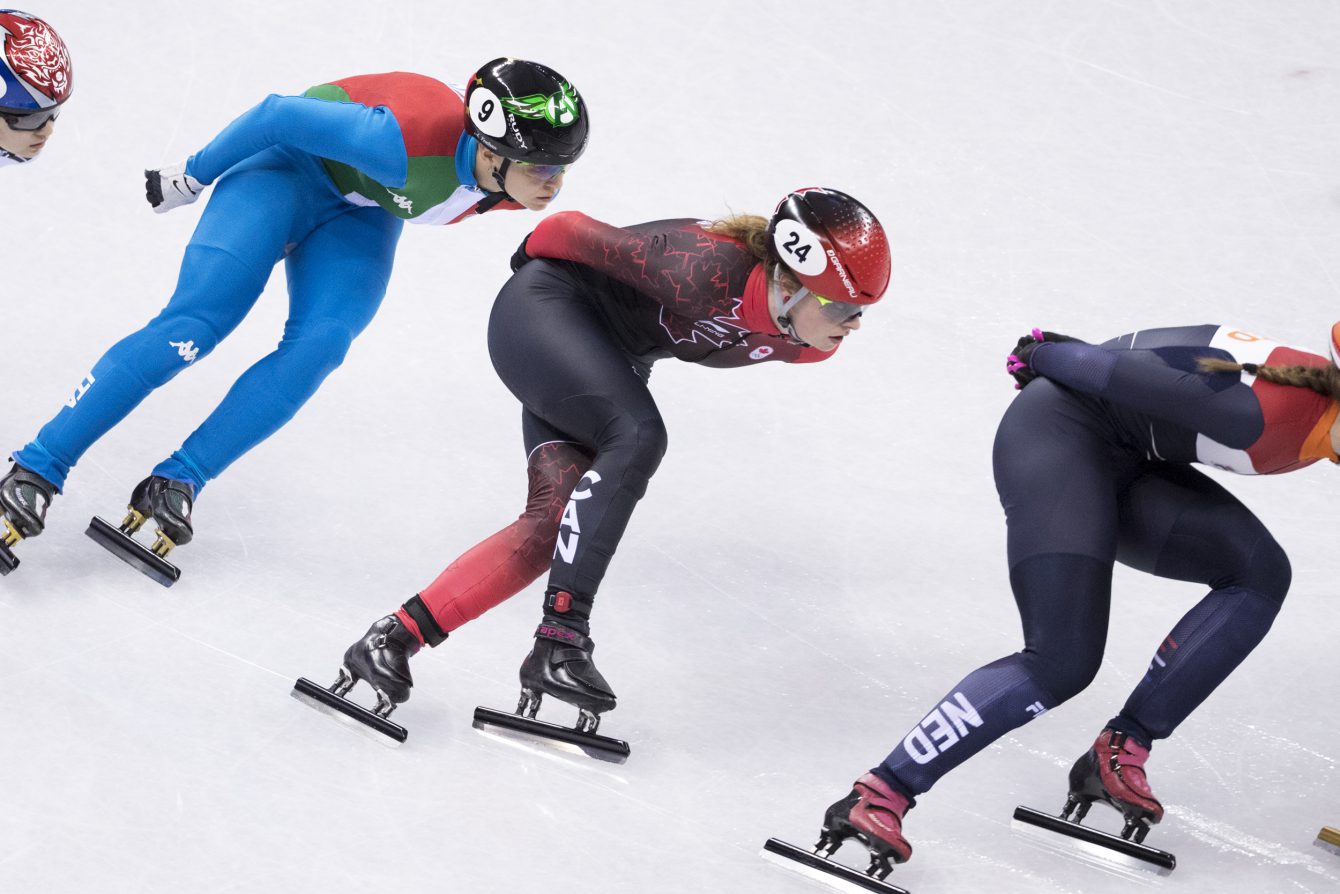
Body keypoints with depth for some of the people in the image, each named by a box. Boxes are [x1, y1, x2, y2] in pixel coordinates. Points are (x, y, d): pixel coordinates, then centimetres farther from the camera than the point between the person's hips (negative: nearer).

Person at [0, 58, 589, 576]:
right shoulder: (408, 141, -40)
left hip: (361, 216, 6)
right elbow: (281, 116, -27)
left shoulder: (523, 178, -20)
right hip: (292, 165, -5)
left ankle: (177, 481, -12)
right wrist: (193, 177, -13)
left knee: (318, 348, -20)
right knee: (195, 324, -18)